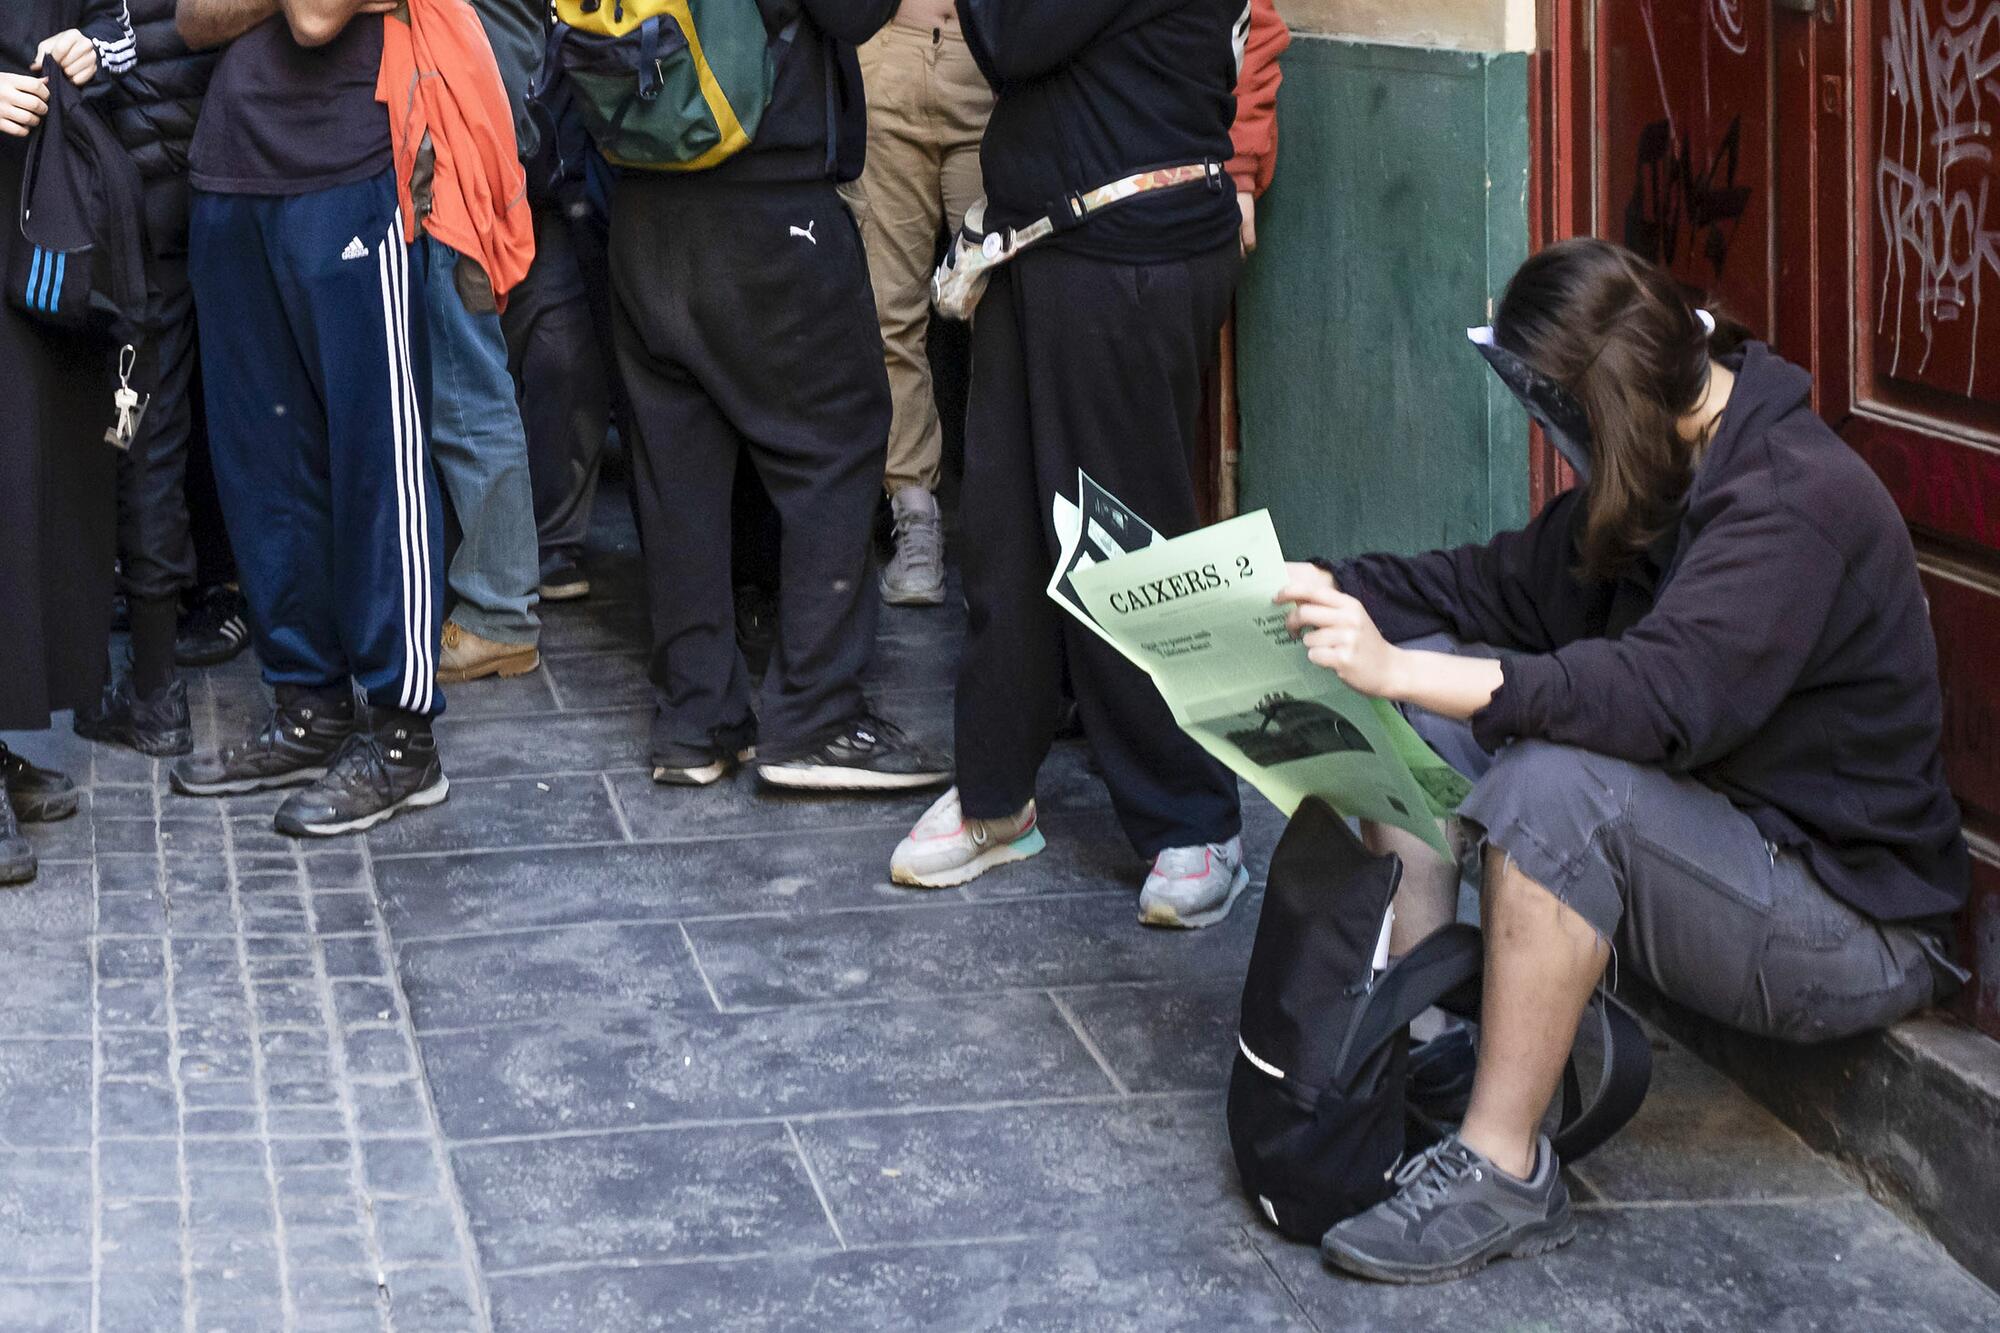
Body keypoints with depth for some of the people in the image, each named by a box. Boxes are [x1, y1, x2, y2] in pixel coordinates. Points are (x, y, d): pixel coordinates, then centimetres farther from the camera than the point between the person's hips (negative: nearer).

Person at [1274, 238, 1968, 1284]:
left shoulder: (1800, 502, -24)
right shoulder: (1660, 477, 6)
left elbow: (1660, 698, -37)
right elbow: (1502, 587, 12)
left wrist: (1398, 668, -42)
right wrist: (1336, 591, -5)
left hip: (1851, 932, -9)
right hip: (1717, 837, 10)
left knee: (1557, 781, -35)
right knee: (1425, 704, 0)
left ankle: (1501, 1173, -25)